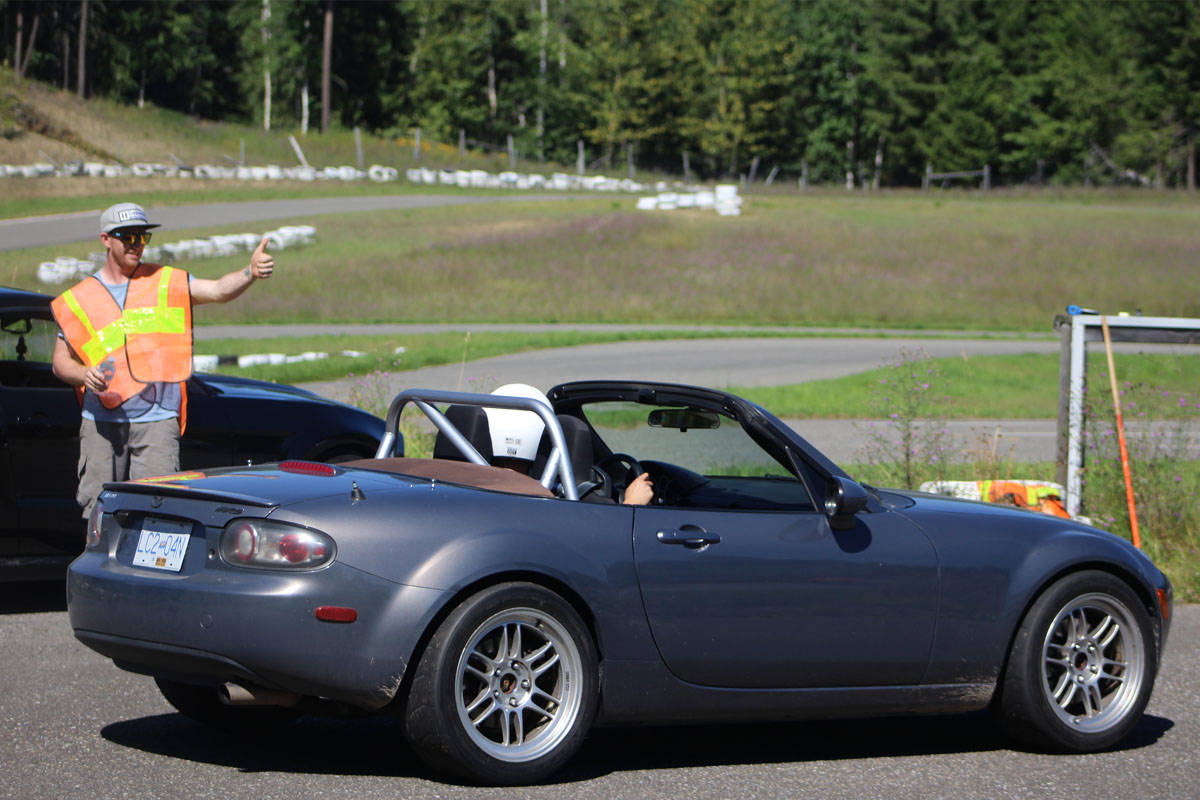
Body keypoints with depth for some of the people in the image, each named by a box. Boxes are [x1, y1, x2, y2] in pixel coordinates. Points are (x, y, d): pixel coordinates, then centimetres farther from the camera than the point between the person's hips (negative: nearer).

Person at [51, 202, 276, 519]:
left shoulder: (166, 283, 8)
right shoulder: (79, 298, 9)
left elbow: (219, 290, -6)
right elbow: (61, 360, 12)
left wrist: (250, 272, -26)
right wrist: (85, 375, -11)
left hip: (157, 421, -1)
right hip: (101, 422, 1)